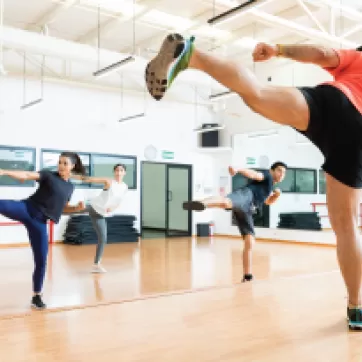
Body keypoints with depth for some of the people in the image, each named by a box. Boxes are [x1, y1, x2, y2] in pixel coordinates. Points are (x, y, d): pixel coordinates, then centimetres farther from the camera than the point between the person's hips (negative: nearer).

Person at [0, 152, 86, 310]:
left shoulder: (70, 187, 16)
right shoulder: (49, 175, 1)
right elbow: (26, 175, -13)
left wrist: (77, 207, 9)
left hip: (39, 220, 4)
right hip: (26, 208, -4)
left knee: (41, 260, 5)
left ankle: (36, 296, 21)